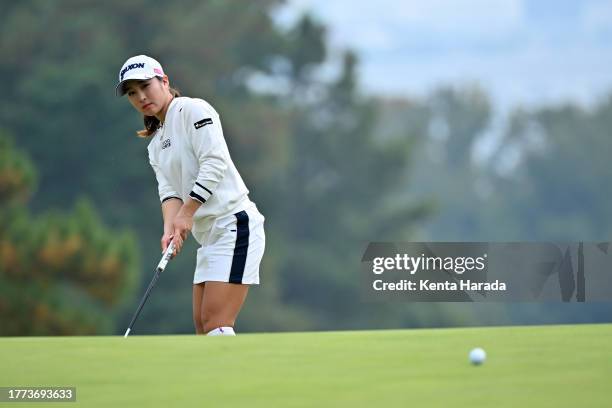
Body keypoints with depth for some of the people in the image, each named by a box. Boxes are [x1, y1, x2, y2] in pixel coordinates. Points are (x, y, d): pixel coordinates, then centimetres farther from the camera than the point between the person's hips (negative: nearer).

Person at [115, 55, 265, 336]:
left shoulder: (193, 110, -4)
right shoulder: (156, 145, 20)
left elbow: (215, 163, -16)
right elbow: (169, 191, 5)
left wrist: (187, 212, -22)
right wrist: (170, 229, -16)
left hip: (234, 225, -9)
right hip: (208, 237, 9)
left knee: (215, 324, -17)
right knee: (203, 326, 5)